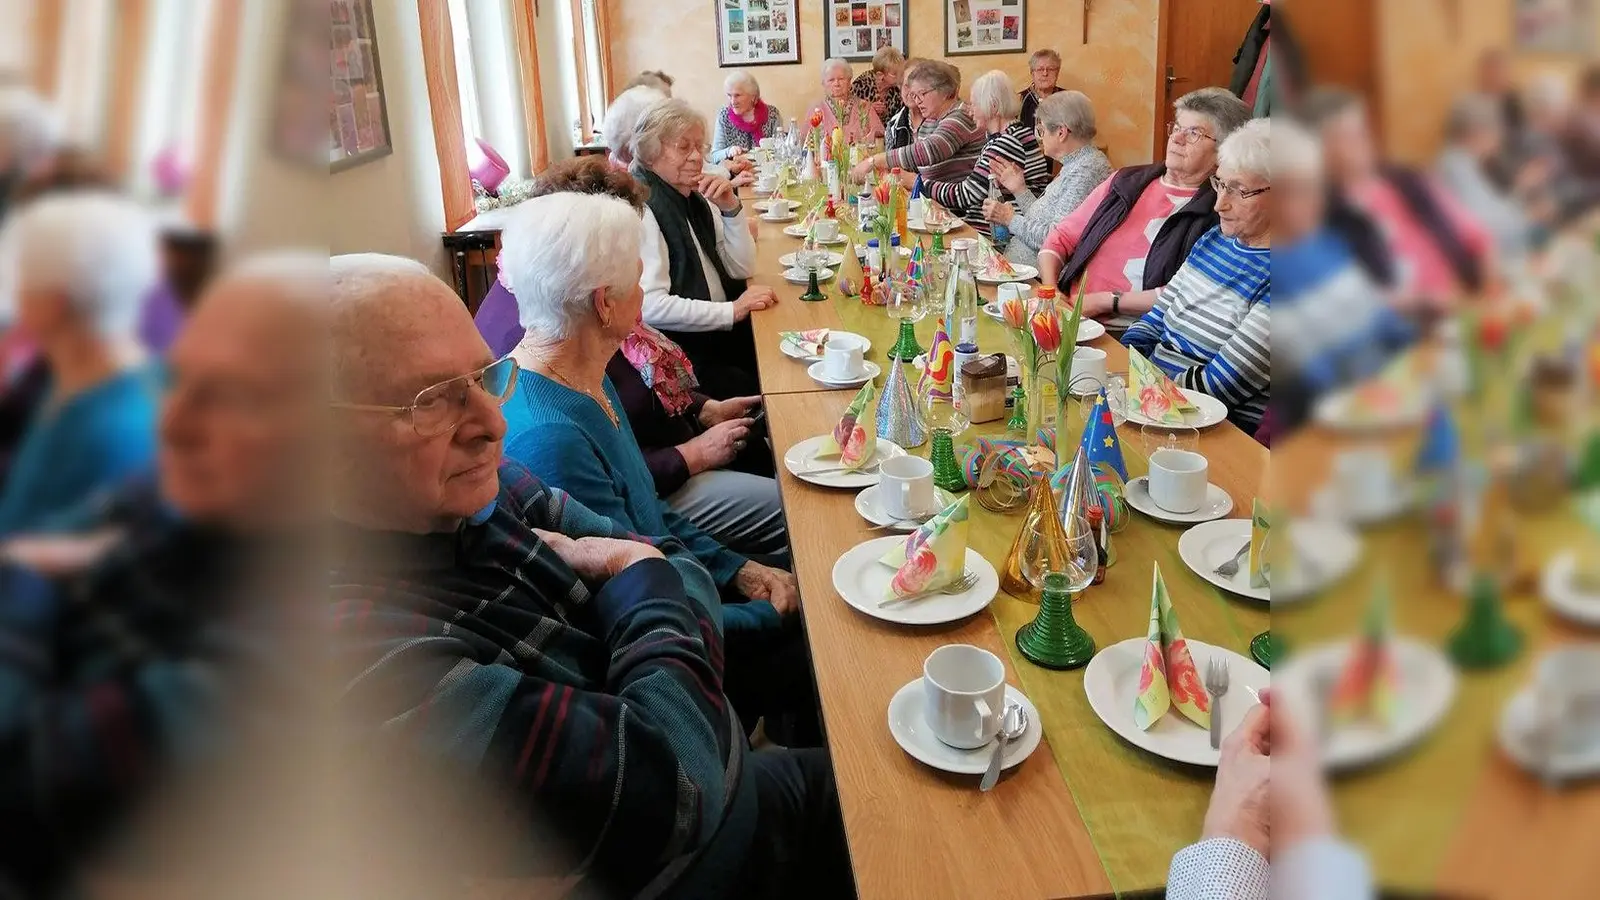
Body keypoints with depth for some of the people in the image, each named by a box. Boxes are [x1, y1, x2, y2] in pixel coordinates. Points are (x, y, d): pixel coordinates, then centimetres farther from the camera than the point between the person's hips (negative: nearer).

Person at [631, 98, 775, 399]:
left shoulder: (696, 198, 9)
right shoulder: (642, 208, -14)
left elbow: (742, 269, 9)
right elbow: (650, 305, -24)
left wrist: (731, 207, -5)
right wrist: (732, 311, -21)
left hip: (720, 335, 8)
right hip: (681, 350, -8)